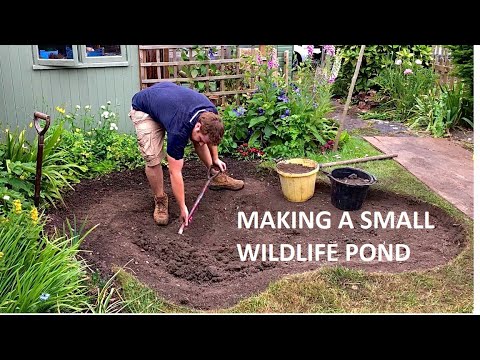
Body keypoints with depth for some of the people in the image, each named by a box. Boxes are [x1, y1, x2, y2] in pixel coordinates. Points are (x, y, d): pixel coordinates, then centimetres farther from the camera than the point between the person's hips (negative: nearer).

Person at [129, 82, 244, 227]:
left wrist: (215, 159, 12)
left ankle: (217, 177, 19)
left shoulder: (210, 114, -22)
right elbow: (175, 172, -31)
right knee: (153, 159, -20)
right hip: (144, 110, -6)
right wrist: (183, 208, -25)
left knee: (198, 139, 0)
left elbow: (211, 134, 5)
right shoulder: (179, 130, -40)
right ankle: (160, 200, 3)